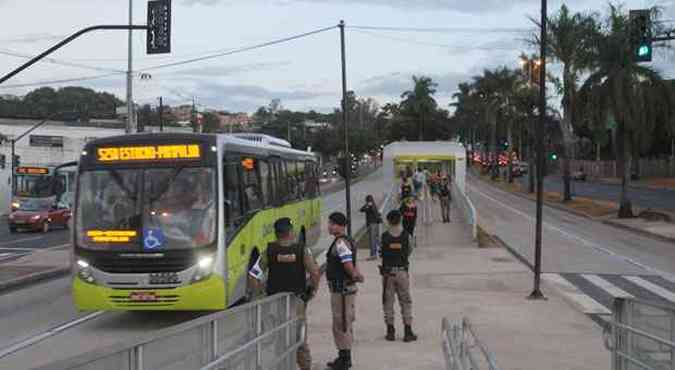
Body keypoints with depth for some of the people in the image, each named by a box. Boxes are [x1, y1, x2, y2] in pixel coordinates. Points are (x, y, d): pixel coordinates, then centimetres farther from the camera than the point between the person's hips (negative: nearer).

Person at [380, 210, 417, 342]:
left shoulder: (385, 236, -8)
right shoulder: (406, 235, -6)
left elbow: (381, 254, -3)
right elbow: (409, 252, 5)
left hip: (388, 272, 0)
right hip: (402, 272, 0)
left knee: (388, 302, 10)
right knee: (406, 302, 9)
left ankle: (390, 331, 11)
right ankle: (408, 332, 7)